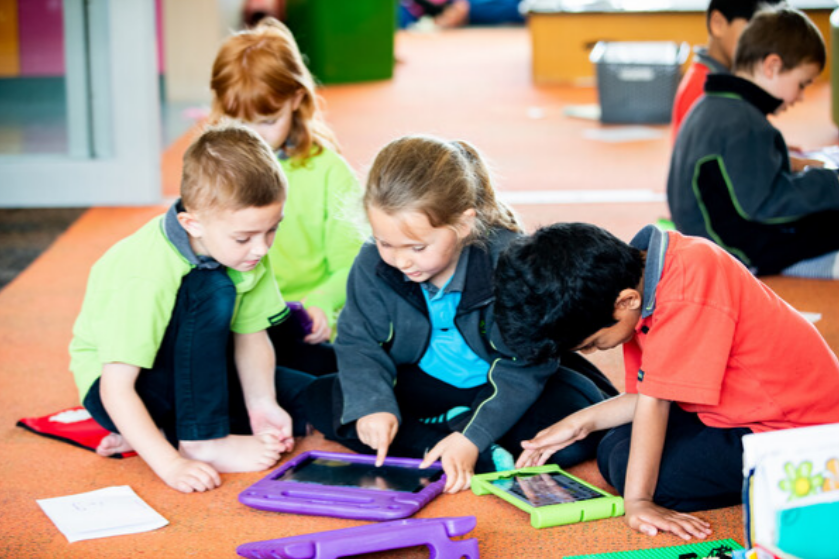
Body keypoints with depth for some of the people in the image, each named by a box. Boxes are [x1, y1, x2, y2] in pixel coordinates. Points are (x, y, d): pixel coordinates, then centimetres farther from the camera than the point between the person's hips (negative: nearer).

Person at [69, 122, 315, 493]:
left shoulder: (245, 248, -14)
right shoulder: (147, 277, -33)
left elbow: (251, 335, -5)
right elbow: (116, 388, -34)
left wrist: (260, 403, -22)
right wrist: (170, 464, -40)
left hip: (191, 370, 8)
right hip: (119, 381, -8)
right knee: (212, 292, -32)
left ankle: (156, 433, -9)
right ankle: (201, 440, -22)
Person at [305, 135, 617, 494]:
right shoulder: (373, 264, -16)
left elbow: (522, 366, -24)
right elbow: (359, 341, -8)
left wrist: (473, 436, -33)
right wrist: (372, 404, -27)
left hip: (497, 388, -4)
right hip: (423, 386, 4)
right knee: (323, 401, -18)